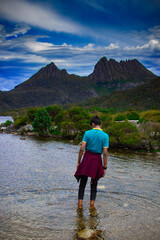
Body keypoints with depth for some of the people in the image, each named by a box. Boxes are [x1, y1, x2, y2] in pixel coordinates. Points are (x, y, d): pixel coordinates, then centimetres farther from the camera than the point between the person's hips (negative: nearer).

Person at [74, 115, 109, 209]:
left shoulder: (87, 133, -4)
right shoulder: (105, 136, -5)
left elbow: (82, 149, -9)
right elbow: (105, 153, -8)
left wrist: (78, 162, 0)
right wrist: (104, 167, -2)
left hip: (87, 158, 0)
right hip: (97, 159, 0)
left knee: (83, 182, 13)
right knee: (94, 183, 17)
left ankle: (80, 203, 14)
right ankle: (92, 203, 14)